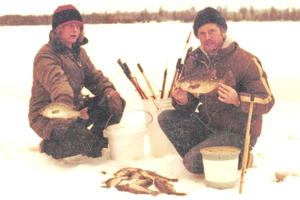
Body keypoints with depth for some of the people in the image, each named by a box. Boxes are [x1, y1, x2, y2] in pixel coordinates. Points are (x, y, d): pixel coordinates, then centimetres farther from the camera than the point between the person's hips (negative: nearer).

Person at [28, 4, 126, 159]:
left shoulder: (79, 52, 9)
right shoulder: (45, 56, -20)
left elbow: (94, 77, 6)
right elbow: (57, 82, -40)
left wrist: (109, 92, -17)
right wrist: (65, 107, -59)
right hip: (46, 116, -8)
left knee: (116, 103, -3)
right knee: (82, 140, -33)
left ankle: (98, 140, 11)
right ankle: (49, 146, -2)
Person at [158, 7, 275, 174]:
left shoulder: (246, 60, -15)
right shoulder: (194, 60, 3)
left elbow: (267, 101, -18)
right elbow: (188, 109, 7)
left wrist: (237, 99, -36)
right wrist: (182, 100, -18)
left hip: (238, 134, -6)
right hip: (207, 125, 6)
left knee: (193, 163, -23)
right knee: (166, 118, -10)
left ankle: (241, 158, 4)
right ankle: (199, 156, 2)